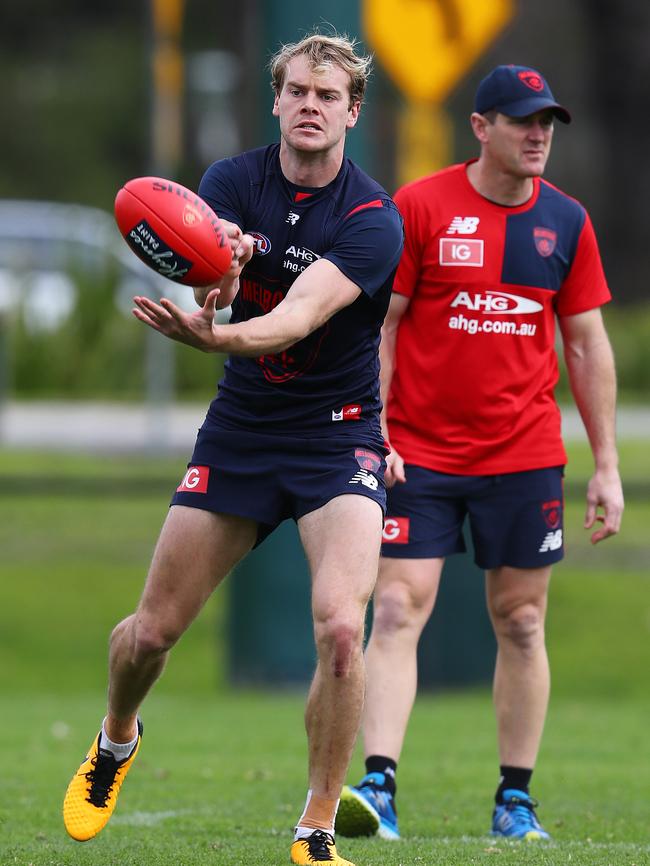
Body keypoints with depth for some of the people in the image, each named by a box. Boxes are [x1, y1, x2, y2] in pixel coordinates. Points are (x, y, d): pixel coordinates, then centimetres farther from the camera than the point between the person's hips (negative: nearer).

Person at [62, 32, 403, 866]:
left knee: (339, 628, -23)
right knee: (152, 629, 6)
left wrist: (217, 335, -52)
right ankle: (115, 740, 40)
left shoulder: (372, 219, -16)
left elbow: (300, 315, -31)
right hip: (238, 430, 3)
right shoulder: (234, 181, -4)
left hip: (337, 437, -3)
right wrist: (219, 257, -50)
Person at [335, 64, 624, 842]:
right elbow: (379, 326, -2)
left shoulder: (566, 222, 5)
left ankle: (515, 801, 11)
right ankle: (378, 788, -16)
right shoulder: (419, 207, -4)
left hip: (525, 456, 3)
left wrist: (606, 465, 7)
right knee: (397, 612, -11)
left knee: (520, 626, 5)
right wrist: (370, 435, -10)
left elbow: (588, 346, 10)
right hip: (419, 452, -3)